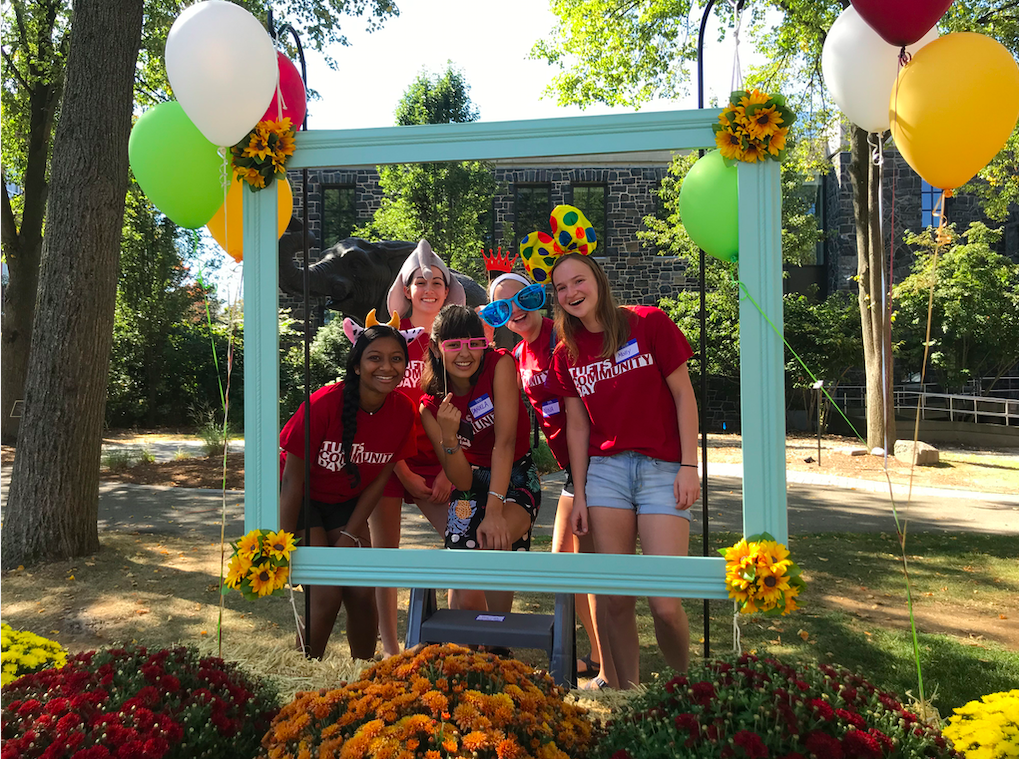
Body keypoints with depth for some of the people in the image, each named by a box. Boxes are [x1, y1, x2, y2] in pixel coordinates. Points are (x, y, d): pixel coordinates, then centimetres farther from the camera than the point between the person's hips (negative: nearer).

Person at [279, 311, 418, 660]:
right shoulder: (323, 403, -28)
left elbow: (379, 478, -5)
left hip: (347, 502, 4)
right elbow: (293, 480, -20)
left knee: (362, 592, -2)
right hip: (304, 499, -4)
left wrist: (350, 536, -8)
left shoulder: (402, 410, -14)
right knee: (327, 595, -12)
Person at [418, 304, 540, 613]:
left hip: (515, 478, -1)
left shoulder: (500, 364, -16)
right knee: (466, 599, -12)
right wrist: (448, 436, -31)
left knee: (496, 538, -31)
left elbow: (505, 441, -23)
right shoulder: (431, 407, -9)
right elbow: (462, 481, -12)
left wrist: (494, 511, -32)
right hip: (473, 485, 2)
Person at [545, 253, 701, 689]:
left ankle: (684, 684, 20)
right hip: (606, 470, 3)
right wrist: (579, 494, 8)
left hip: (663, 468, -3)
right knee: (615, 599, 2)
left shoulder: (650, 323, -1)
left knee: (665, 604, -9)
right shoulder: (567, 353, 10)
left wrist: (690, 466, -6)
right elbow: (577, 425, 12)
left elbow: (683, 395, 0)